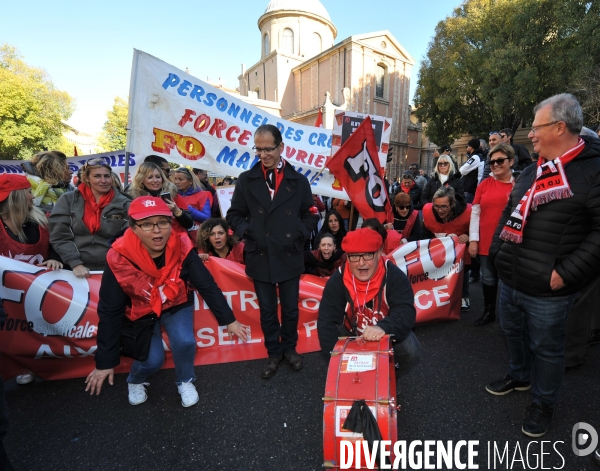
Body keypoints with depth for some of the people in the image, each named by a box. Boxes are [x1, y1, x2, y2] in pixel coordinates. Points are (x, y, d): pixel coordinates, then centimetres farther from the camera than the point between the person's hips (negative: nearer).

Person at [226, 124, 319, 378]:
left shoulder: (298, 180, 3)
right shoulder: (246, 180, 3)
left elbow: (310, 214, 10)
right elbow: (235, 214, 8)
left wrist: (300, 234, -8)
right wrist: (246, 231, -11)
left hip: (290, 257, 0)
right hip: (260, 257, 0)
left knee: (290, 308, 13)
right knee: (267, 310, 13)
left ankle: (289, 348, 37)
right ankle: (274, 353, 33)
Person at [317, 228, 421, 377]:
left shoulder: (394, 276, -24)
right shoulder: (337, 280, -21)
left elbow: (406, 312, -33)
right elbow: (327, 322, -22)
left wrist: (384, 327, -54)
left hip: (389, 333, 0)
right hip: (352, 333, 1)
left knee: (411, 351, -25)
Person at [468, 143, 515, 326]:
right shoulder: (485, 184, 3)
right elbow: (475, 213, 4)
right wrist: (473, 240, -1)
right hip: (486, 242, 2)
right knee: (488, 279, 15)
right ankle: (489, 312, 32)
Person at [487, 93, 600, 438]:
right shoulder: (533, 170, 11)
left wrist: (566, 273, -21)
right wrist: (497, 251, 11)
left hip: (547, 291, -7)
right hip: (509, 280, 7)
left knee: (545, 348, 13)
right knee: (514, 333, 25)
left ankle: (543, 403, 36)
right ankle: (519, 376, 50)